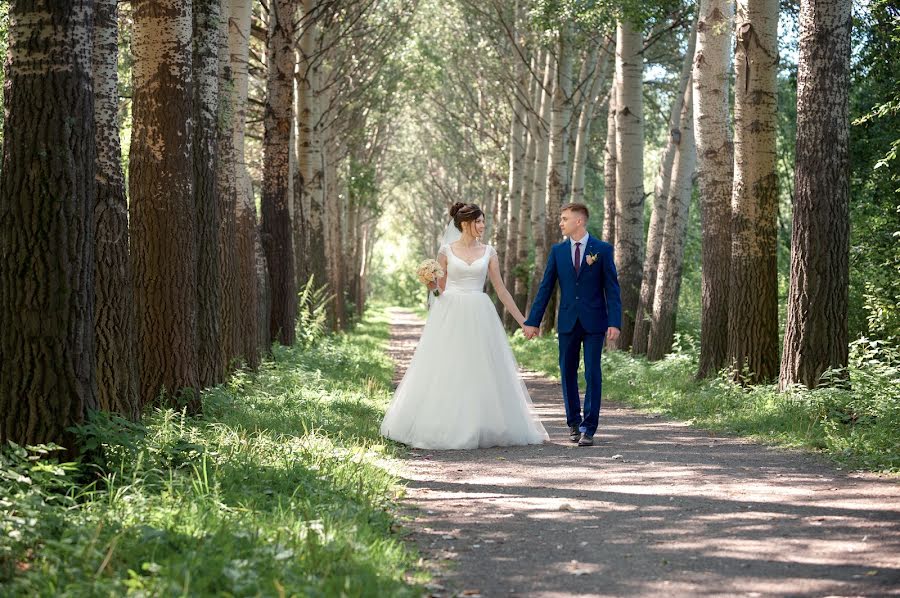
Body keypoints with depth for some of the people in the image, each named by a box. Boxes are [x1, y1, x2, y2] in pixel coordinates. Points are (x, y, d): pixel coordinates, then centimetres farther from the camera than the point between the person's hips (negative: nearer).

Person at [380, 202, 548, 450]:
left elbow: (500, 288, 10)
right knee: (445, 371, -2)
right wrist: (429, 281, -14)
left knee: (481, 371, 0)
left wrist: (521, 319, 8)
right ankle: (440, 427, 6)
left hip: (479, 317, 2)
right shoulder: (446, 250, 3)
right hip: (450, 316, -2)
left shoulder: (488, 252, 8)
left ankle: (481, 427, 8)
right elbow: (439, 287, 9)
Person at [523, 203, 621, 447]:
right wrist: (533, 321, 4)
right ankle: (574, 422, 20)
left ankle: (588, 427, 0)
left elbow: (612, 288, -4)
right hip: (567, 322, 3)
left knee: (592, 374, -4)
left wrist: (615, 323, -12)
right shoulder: (558, 251, 7)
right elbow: (545, 287, 8)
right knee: (568, 373, 7)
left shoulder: (602, 249, -2)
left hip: (594, 323, -3)